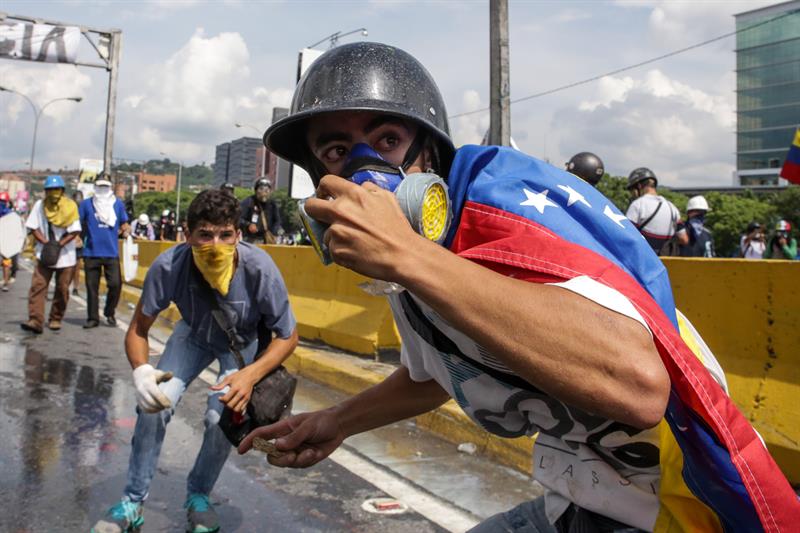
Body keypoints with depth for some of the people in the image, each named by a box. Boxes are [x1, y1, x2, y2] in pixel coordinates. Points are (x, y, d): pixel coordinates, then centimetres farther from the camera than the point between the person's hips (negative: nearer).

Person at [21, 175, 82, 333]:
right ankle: (35, 321, -14)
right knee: (38, 286, -10)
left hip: (66, 256, -1)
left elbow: (75, 231, -8)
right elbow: (33, 227, 1)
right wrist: (46, 243, -12)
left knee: (62, 289, 3)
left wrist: (59, 244, -17)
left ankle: (56, 319, 18)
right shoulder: (40, 205, 1)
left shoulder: (70, 206, -5)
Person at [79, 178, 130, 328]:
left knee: (115, 284, -5)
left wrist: (125, 229, -6)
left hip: (112, 252, 0)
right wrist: (86, 236, -5)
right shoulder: (86, 204, 4)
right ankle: (92, 318, 16)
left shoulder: (118, 204, 7)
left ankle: (110, 313, 17)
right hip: (91, 252, 0)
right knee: (92, 286, 5)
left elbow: (124, 224, 14)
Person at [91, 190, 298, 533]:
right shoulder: (168, 266, -33)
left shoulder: (259, 270, -38)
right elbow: (138, 329, -19)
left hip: (243, 342, -1)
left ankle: (198, 495, 13)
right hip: (194, 334, 2)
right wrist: (141, 370, -40)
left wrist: (250, 375, -40)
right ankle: (132, 502, 9)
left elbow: (288, 336, -24)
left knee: (225, 416, -19)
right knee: (153, 404, -15)